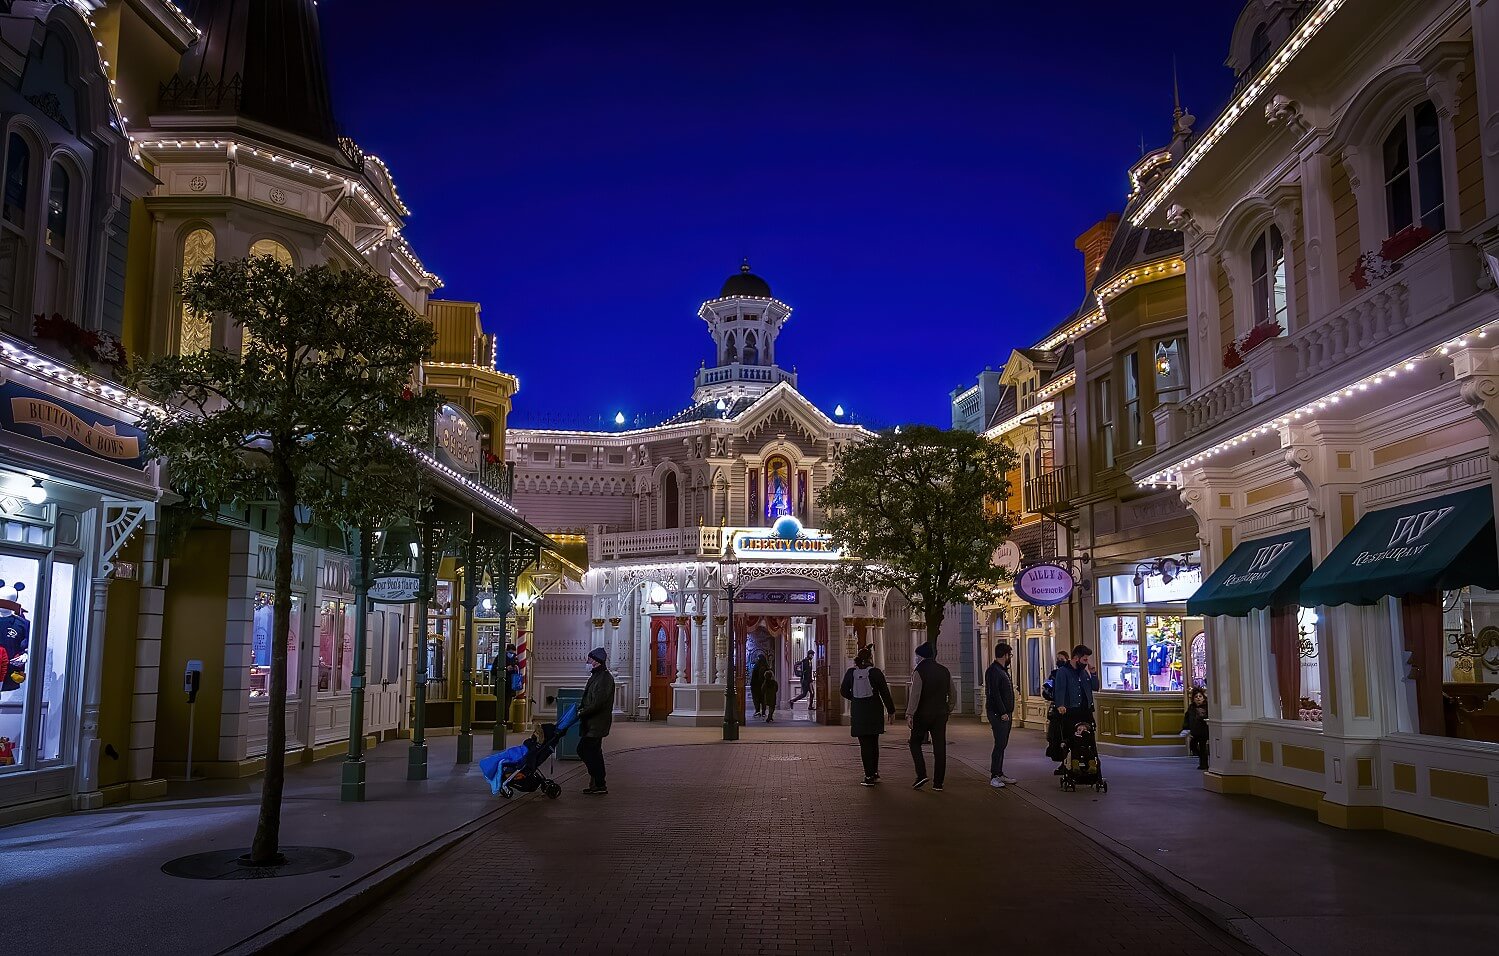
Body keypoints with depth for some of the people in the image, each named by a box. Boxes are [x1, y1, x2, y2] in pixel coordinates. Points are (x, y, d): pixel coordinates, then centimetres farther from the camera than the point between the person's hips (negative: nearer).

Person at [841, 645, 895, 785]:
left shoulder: (851, 672, -2)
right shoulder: (876, 672, -8)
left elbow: (844, 691, 6)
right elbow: (885, 693, -6)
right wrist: (891, 711, 4)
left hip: (858, 712, 1)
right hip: (875, 711, -1)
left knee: (864, 744, 4)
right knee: (874, 742, 16)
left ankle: (870, 775, -1)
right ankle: (874, 773, 20)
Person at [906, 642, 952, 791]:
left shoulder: (919, 672, -11)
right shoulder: (945, 671, 7)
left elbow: (915, 695, -17)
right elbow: (952, 693, 14)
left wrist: (909, 714, -16)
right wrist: (948, 709, 24)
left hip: (923, 714, -5)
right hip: (941, 714, 5)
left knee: (915, 743, 10)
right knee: (939, 747, 6)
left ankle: (921, 774, -5)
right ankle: (938, 782, 7)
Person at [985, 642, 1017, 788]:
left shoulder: (1003, 670, 19)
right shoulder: (993, 670, -14)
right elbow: (994, 694, -21)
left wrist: (1008, 712, 18)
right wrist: (1003, 713, -22)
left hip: (1005, 714, 10)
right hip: (998, 714, -10)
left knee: (1002, 744, 12)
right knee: (1000, 744, -11)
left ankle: (999, 773, 18)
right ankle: (994, 777, -10)